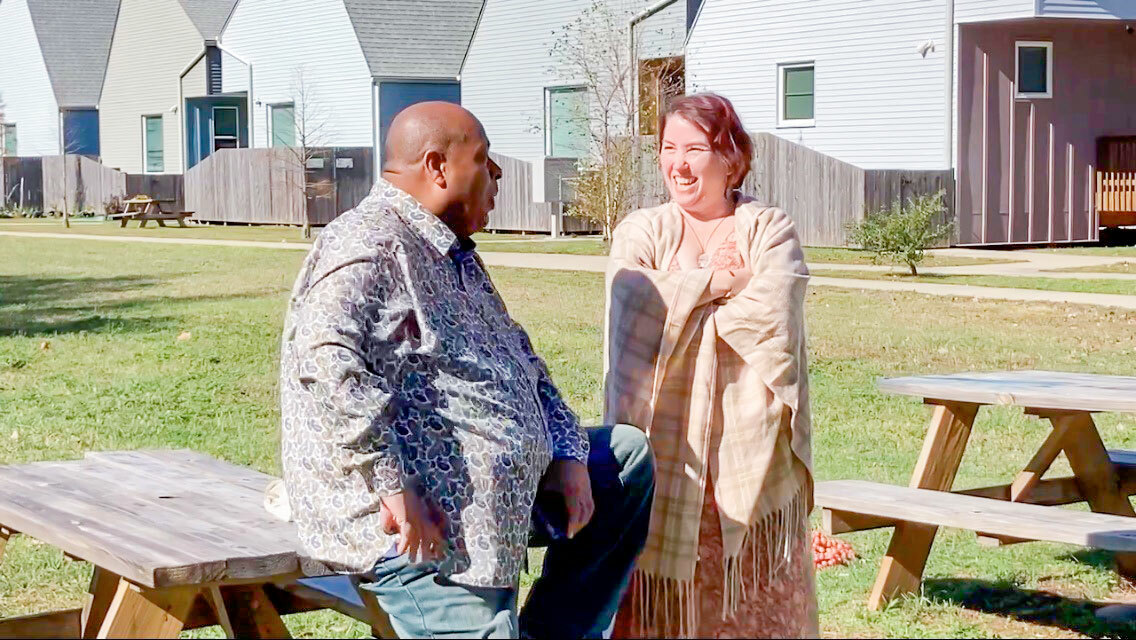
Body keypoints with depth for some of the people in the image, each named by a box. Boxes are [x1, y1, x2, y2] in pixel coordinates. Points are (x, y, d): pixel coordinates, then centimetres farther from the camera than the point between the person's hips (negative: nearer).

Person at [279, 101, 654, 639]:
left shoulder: (454, 254, 19)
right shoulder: (372, 245, -14)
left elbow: (522, 363, 25)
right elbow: (324, 356, -31)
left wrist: (567, 455, 8)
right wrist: (393, 488, -31)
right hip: (425, 531, -10)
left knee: (629, 457, 14)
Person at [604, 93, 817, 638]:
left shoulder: (770, 231, 7)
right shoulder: (640, 232, 11)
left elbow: (772, 320, -11)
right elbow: (634, 303, -10)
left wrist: (683, 301, -4)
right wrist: (718, 281, -5)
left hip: (749, 450, 0)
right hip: (663, 449, 1)